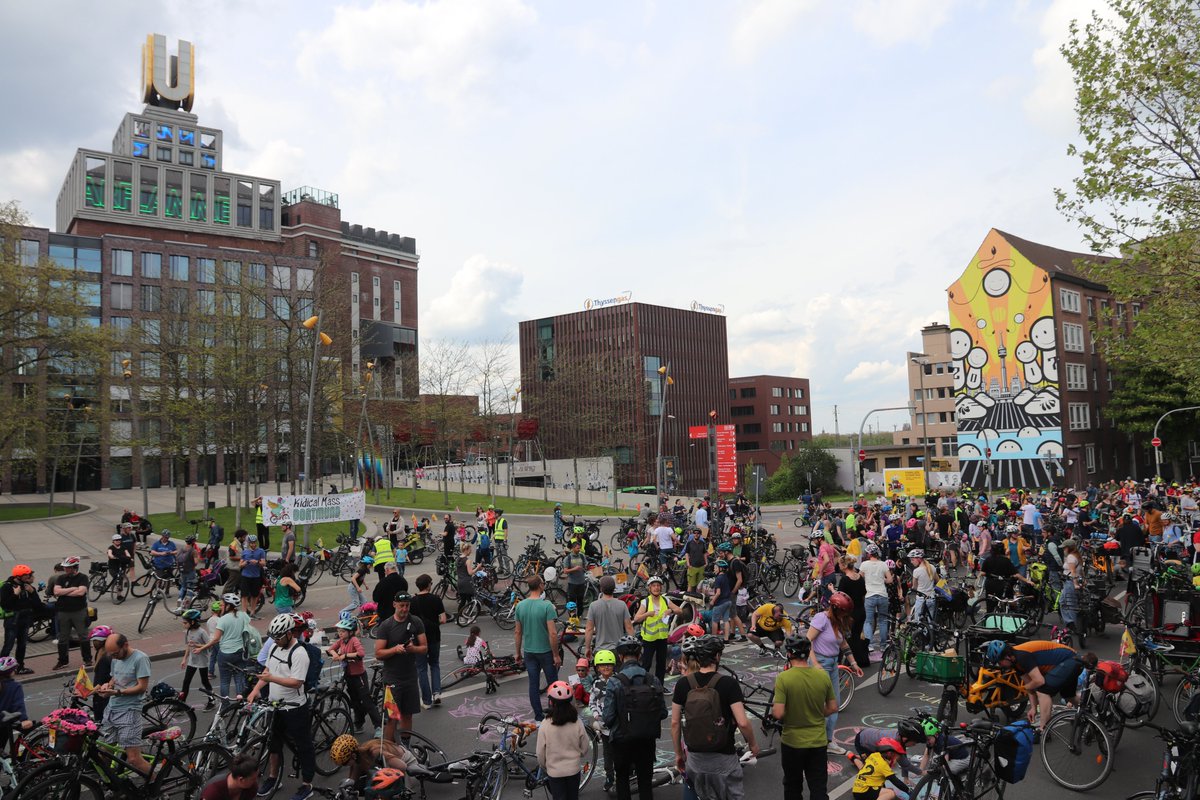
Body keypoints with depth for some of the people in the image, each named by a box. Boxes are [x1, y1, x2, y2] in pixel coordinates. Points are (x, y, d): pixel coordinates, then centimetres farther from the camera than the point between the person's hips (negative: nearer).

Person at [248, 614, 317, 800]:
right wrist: (255, 690, 2)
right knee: (273, 743, 23)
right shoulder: (275, 647, 4)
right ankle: (272, 778, 42)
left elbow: (296, 682, -27)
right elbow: (267, 670, 14)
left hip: (294, 709, -8)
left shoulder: (299, 654, -23)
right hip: (275, 705, 8)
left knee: (302, 747, 5)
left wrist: (271, 678, -31)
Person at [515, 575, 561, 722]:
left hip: (529, 652, 4)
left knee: (533, 684, 11)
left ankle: (538, 716, 18)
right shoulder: (547, 605, -20)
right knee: (552, 683, 12)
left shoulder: (520, 605, -4)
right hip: (546, 651, -4)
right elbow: (553, 633, -21)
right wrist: (556, 655, -11)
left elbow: (518, 632, 3)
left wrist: (518, 652, 14)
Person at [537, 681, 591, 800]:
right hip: (573, 769, 2)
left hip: (554, 771, -2)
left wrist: (544, 767, 9)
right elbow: (585, 749, -4)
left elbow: (540, 753, -11)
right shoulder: (577, 723, -14)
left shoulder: (545, 725, -19)